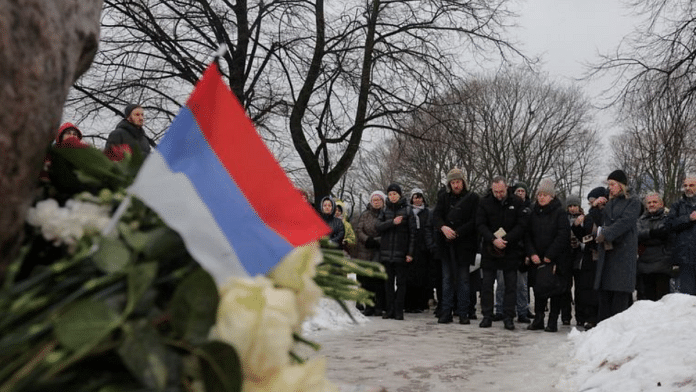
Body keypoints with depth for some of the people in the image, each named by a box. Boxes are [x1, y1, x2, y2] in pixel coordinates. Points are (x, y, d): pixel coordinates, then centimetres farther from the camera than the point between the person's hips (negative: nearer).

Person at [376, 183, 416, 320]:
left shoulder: (407, 210, 2)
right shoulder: (385, 210, 12)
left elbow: (412, 232, -2)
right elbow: (379, 227, -1)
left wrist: (410, 252, -9)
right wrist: (392, 222, -18)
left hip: (401, 251, -3)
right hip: (386, 251, 3)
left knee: (401, 281, 0)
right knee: (388, 281, 6)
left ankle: (398, 310, 4)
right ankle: (390, 310, 12)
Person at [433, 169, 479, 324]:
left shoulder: (472, 198, 0)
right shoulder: (444, 197, 9)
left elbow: (474, 221, -7)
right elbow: (436, 215, -2)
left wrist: (457, 232, -16)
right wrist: (443, 227, -22)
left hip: (464, 243, -3)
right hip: (446, 244, 3)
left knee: (463, 279, 2)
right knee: (447, 279, 7)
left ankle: (463, 313, 9)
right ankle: (446, 312, 12)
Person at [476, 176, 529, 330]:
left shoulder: (516, 203, -1)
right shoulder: (484, 203, -1)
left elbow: (522, 225, -7)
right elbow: (480, 225, -6)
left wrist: (506, 240, -17)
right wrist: (493, 240, -20)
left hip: (511, 250, 0)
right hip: (490, 249, 1)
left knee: (511, 285, 3)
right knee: (487, 284, 5)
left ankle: (508, 317, 10)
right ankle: (487, 316, 14)